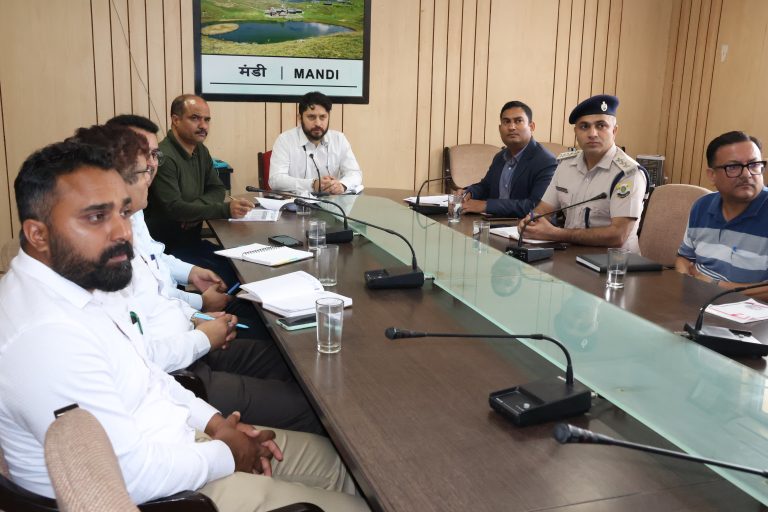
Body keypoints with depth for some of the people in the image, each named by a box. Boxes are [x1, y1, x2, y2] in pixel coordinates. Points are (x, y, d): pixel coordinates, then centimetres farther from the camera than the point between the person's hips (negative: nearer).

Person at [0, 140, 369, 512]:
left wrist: (213, 422, 3)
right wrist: (224, 456, -12)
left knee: (331, 457, 14)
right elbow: (131, 475, -28)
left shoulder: (85, 282, 1)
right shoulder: (43, 334, -31)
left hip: (175, 445, 9)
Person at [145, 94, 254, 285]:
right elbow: (174, 208, -25)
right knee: (225, 273, -23)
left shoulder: (201, 151, 10)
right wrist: (225, 209, -34)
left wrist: (197, 209, -10)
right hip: (166, 246, -8)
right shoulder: (164, 157, -19)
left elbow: (217, 189, 14)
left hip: (192, 240, 8)